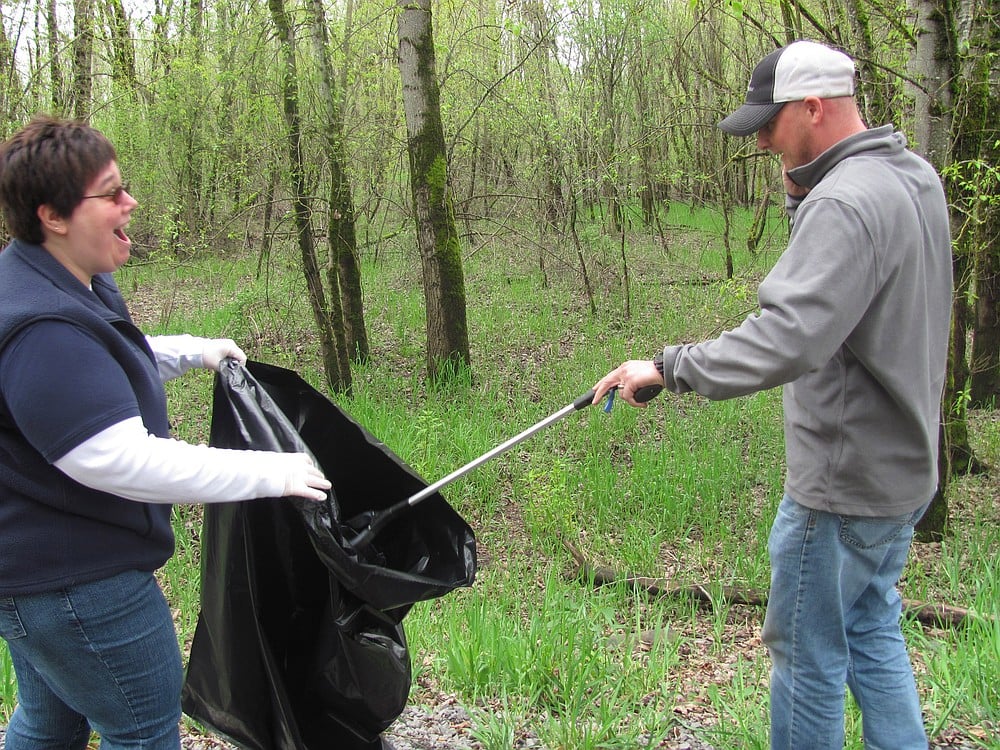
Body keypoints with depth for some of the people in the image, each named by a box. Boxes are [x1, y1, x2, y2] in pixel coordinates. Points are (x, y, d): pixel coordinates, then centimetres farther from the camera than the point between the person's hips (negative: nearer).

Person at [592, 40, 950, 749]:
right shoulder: (914, 177, 7)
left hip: (842, 487, -10)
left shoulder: (845, 203, -25)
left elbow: (788, 339, -35)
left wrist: (669, 367, -28)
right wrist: (806, 197, 1)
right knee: (873, 635, 22)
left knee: (808, 653, 7)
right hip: (905, 470, 10)